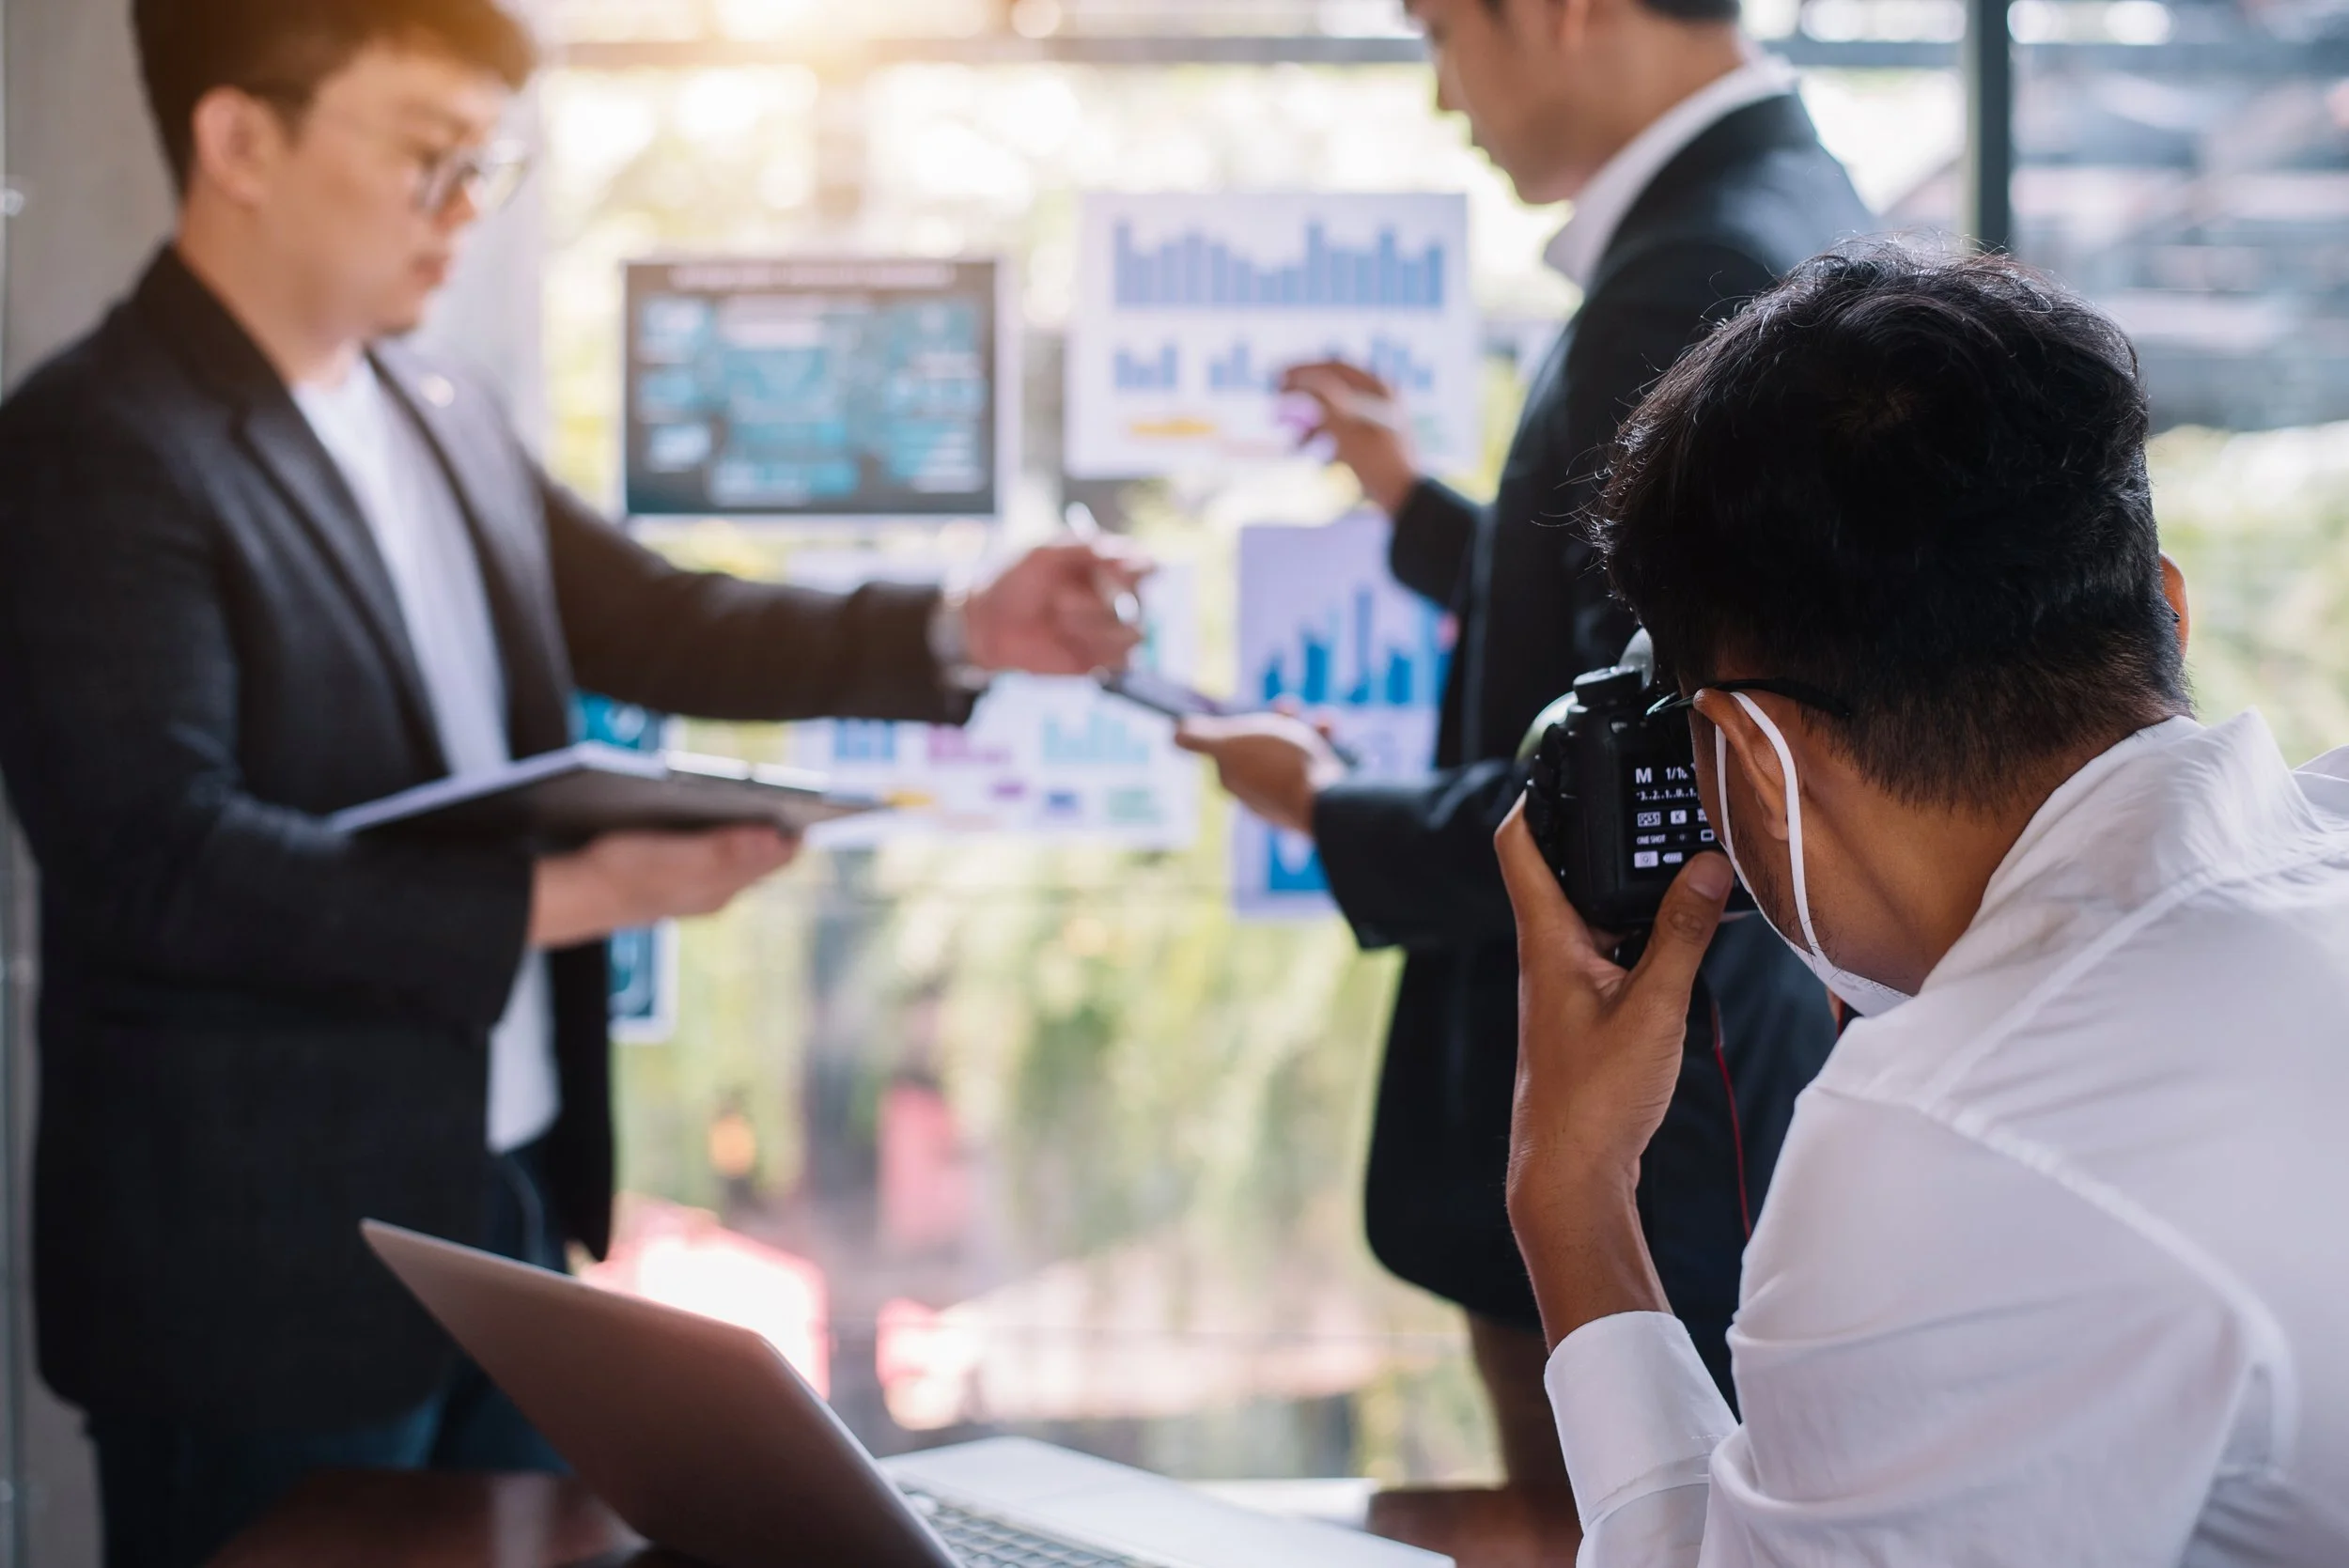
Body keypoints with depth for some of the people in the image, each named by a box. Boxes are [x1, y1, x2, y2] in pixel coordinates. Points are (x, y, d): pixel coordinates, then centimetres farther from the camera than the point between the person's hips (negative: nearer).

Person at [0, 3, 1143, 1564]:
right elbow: (158, 861, -24)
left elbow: (651, 622, 16)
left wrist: (957, 632, 1)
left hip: (505, 1205, 8)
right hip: (272, 1267, -8)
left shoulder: (442, 413, 11)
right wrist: (553, 899, -28)